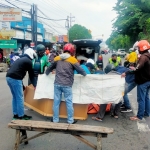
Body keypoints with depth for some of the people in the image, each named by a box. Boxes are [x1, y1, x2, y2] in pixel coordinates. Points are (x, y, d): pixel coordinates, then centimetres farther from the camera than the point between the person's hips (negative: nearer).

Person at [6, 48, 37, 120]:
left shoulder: (21, 59, 28)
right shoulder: (28, 61, 2)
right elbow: (31, 74, 5)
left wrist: (22, 85, 31)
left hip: (9, 77, 9)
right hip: (15, 78, -9)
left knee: (15, 97, 18)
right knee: (20, 97, 1)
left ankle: (15, 114, 25)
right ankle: (21, 115, 8)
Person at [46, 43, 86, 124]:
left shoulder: (57, 58, 10)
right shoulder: (72, 60, -3)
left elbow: (50, 68, 22)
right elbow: (80, 70, -2)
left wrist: (47, 73, 42)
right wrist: (84, 74, 19)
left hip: (57, 83, 4)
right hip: (67, 85, -4)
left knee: (56, 102, 9)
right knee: (69, 102, 6)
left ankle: (55, 119, 18)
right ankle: (70, 120, 13)